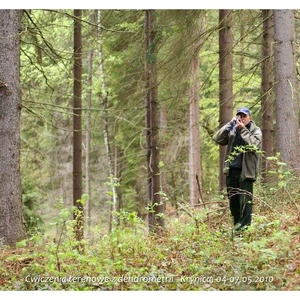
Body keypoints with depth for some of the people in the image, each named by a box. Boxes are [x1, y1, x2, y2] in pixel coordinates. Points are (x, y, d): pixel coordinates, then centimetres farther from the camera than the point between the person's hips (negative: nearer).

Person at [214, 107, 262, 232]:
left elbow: (253, 145, -16)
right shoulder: (232, 129, 12)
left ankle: (245, 226, -7)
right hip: (231, 170, 5)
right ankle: (236, 227, 18)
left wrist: (243, 130, -14)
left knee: (245, 201, -9)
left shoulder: (256, 131, 2)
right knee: (233, 201, 10)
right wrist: (230, 124, -6)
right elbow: (218, 139, 0)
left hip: (246, 171, -5)